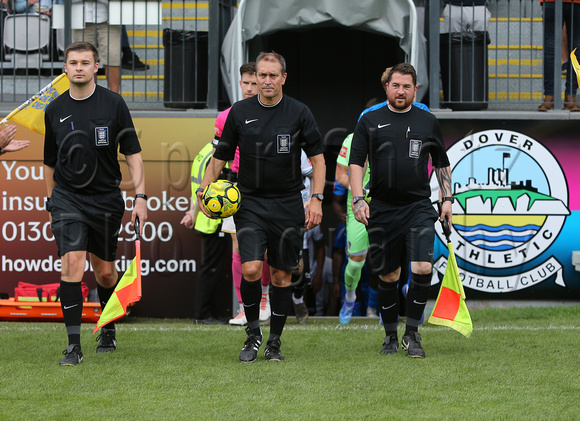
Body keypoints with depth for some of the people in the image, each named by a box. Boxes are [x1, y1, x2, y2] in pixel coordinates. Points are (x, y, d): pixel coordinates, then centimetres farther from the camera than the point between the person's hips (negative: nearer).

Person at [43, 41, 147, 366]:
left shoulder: (113, 104, -2)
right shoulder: (55, 110, 4)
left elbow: (133, 153, 0)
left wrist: (140, 196, -8)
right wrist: (52, 200, 18)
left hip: (106, 199, 0)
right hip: (67, 198, 0)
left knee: (105, 271, 9)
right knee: (72, 261, -17)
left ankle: (109, 330, 35)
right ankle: (74, 345, -16)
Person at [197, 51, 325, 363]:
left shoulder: (299, 113, 1)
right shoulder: (240, 112, 3)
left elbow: (317, 158, 5)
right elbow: (220, 156, 10)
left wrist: (316, 199, -5)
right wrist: (204, 188, -5)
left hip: (287, 205, 0)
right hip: (250, 204, 0)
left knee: (281, 275, 4)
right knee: (250, 269, -16)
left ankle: (274, 342, 17)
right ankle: (253, 333, 4)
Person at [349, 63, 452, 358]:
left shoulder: (428, 122, 10)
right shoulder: (370, 121, 6)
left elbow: (442, 164, 18)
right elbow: (356, 162, 3)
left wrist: (447, 198, 10)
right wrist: (358, 199, -9)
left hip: (418, 207, 0)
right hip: (382, 209, 0)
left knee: (423, 268, -16)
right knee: (387, 276, 5)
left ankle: (412, 334, -4)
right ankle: (390, 337, 20)